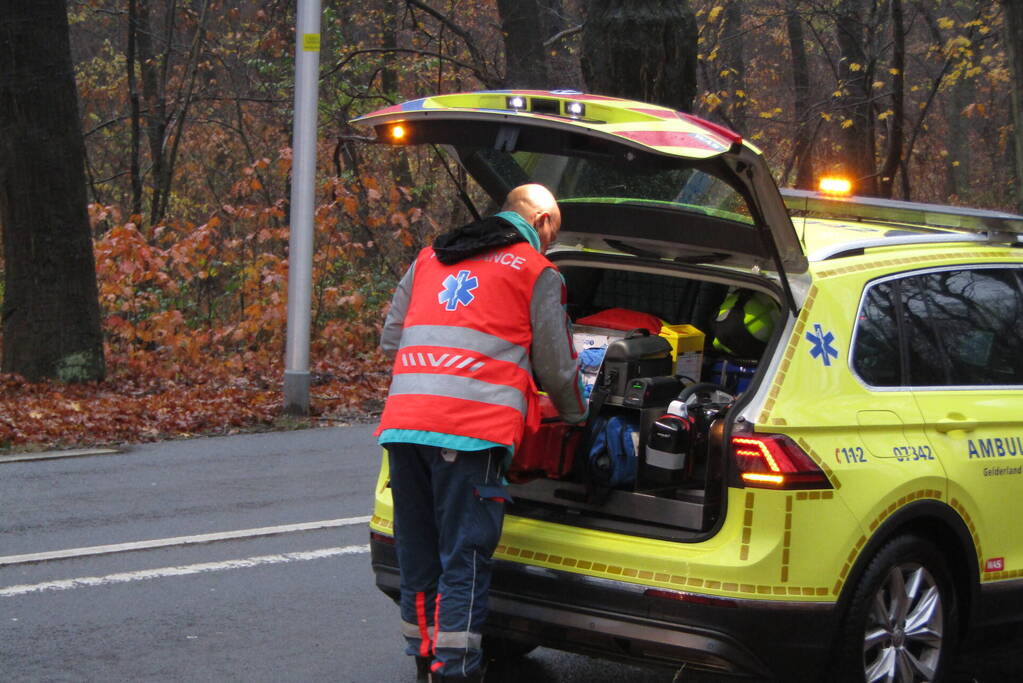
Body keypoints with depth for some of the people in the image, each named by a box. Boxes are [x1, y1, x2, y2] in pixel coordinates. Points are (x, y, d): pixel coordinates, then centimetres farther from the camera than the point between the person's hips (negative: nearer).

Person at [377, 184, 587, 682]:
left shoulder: (430, 258, 23)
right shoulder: (536, 272, 7)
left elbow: (391, 338, 25)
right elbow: (557, 366, 11)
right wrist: (577, 417, 30)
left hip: (402, 423, 5)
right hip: (474, 429, -5)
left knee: (419, 558, 14)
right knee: (463, 565, -3)